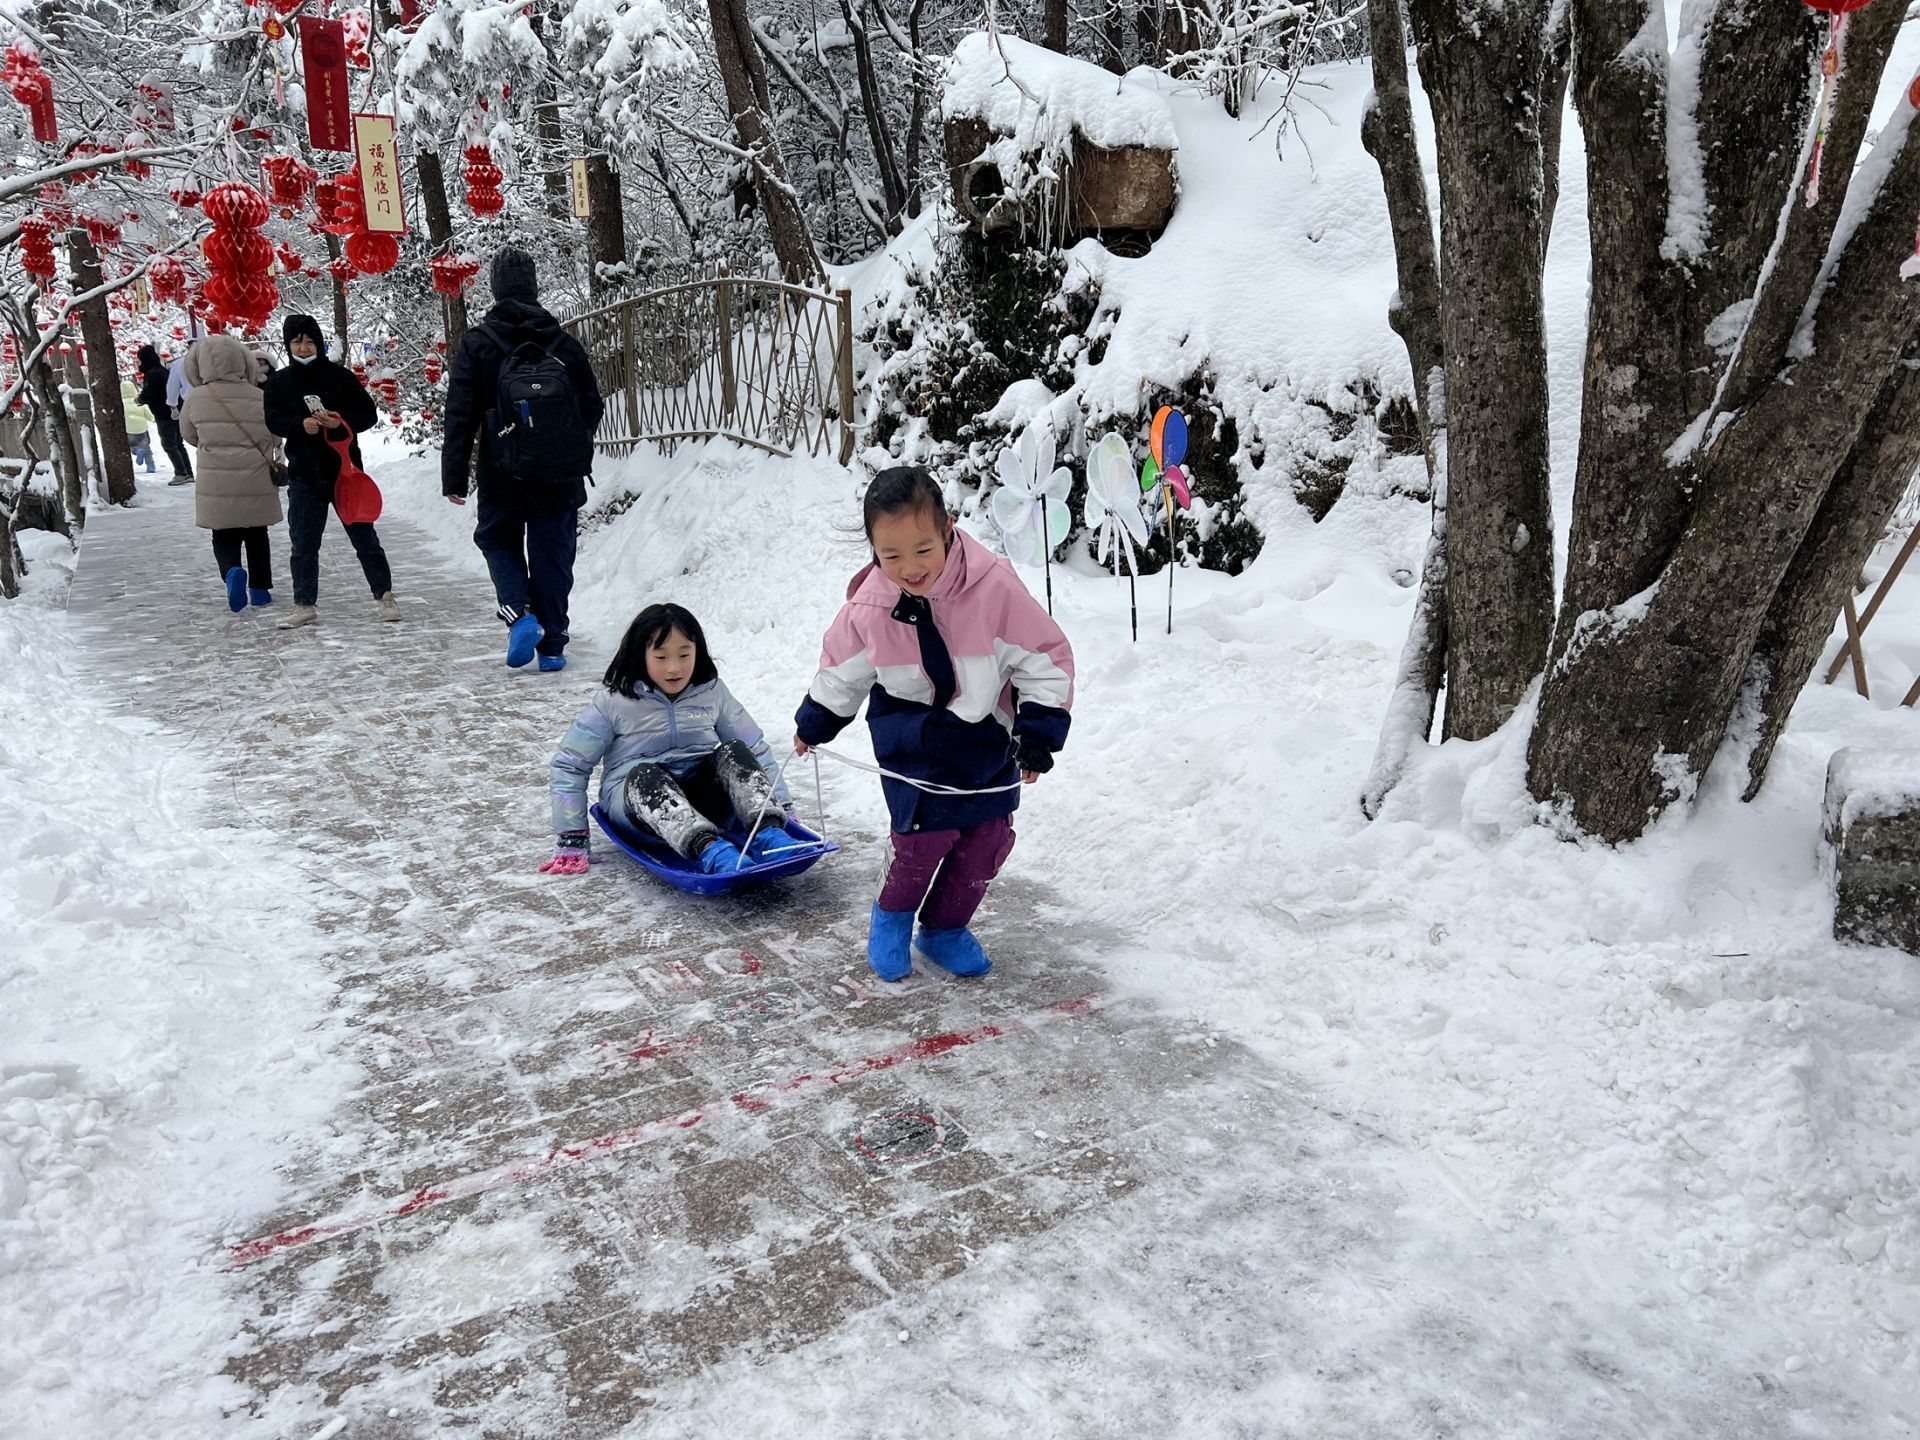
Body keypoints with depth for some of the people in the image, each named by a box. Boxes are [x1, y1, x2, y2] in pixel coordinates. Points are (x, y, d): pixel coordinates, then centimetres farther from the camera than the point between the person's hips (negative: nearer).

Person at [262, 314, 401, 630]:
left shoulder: (340, 376, -1)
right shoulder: (278, 382, 4)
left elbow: (369, 414, -1)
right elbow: (273, 421, -2)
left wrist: (341, 421, -19)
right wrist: (301, 424, -22)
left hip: (345, 469, -2)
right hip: (304, 475, 2)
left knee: (364, 536, 4)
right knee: (303, 544, 5)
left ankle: (385, 596, 14)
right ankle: (305, 605, 14)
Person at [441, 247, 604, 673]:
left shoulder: (477, 344, -4)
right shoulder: (564, 343, 1)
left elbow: (460, 416, -6)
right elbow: (593, 406, 8)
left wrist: (453, 477, -1)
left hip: (504, 477, -1)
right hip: (561, 476, 1)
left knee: (499, 542, 18)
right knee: (553, 553, 9)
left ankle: (519, 614, -5)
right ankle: (552, 645, 11)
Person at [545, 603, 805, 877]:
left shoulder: (713, 691, 4)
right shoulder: (614, 701, -4)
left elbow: (755, 750, 10)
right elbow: (570, 763, -1)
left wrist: (783, 807, 1)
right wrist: (571, 840, -7)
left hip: (701, 797, 3)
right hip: (635, 796, -2)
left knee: (732, 751, -24)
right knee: (645, 774, -36)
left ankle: (768, 832, -44)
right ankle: (708, 849, -57)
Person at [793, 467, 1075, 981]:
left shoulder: (993, 587, -23)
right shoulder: (867, 608, -15)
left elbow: (1045, 658, -13)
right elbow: (840, 672, 5)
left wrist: (1038, 734, -12)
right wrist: (812, 726, 19)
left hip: (988, 741, 2)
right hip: (915, 743, -1)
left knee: (988, 840, 7)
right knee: (926, 834, -11)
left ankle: (944, 929, 30)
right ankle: (892, 917, 19)